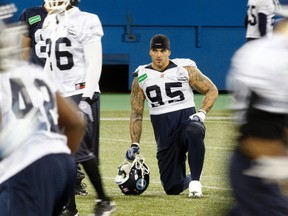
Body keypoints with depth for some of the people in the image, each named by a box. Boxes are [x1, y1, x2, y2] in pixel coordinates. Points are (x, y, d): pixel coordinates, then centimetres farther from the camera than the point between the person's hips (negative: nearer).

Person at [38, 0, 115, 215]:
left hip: (80, 94, -7)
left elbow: (94, 64, -13)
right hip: (58, 96, 8)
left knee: (78, 147, -13)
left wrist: (87, 97, -18)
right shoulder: (50, 24, 14)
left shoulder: (84, 22, -10)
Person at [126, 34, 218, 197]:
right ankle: (186, 180, 35)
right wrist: (135, 144, 3)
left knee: (194, 132, -43)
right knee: (173, 188, -3)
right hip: (163, 132, 3)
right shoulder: (141, 78, 8)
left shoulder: (185, 69, 1)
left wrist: (202, 113, -10)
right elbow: (136, 114, 12)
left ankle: (195, 181, -30)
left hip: (187, 118, -3)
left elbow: (212, 90, 6)